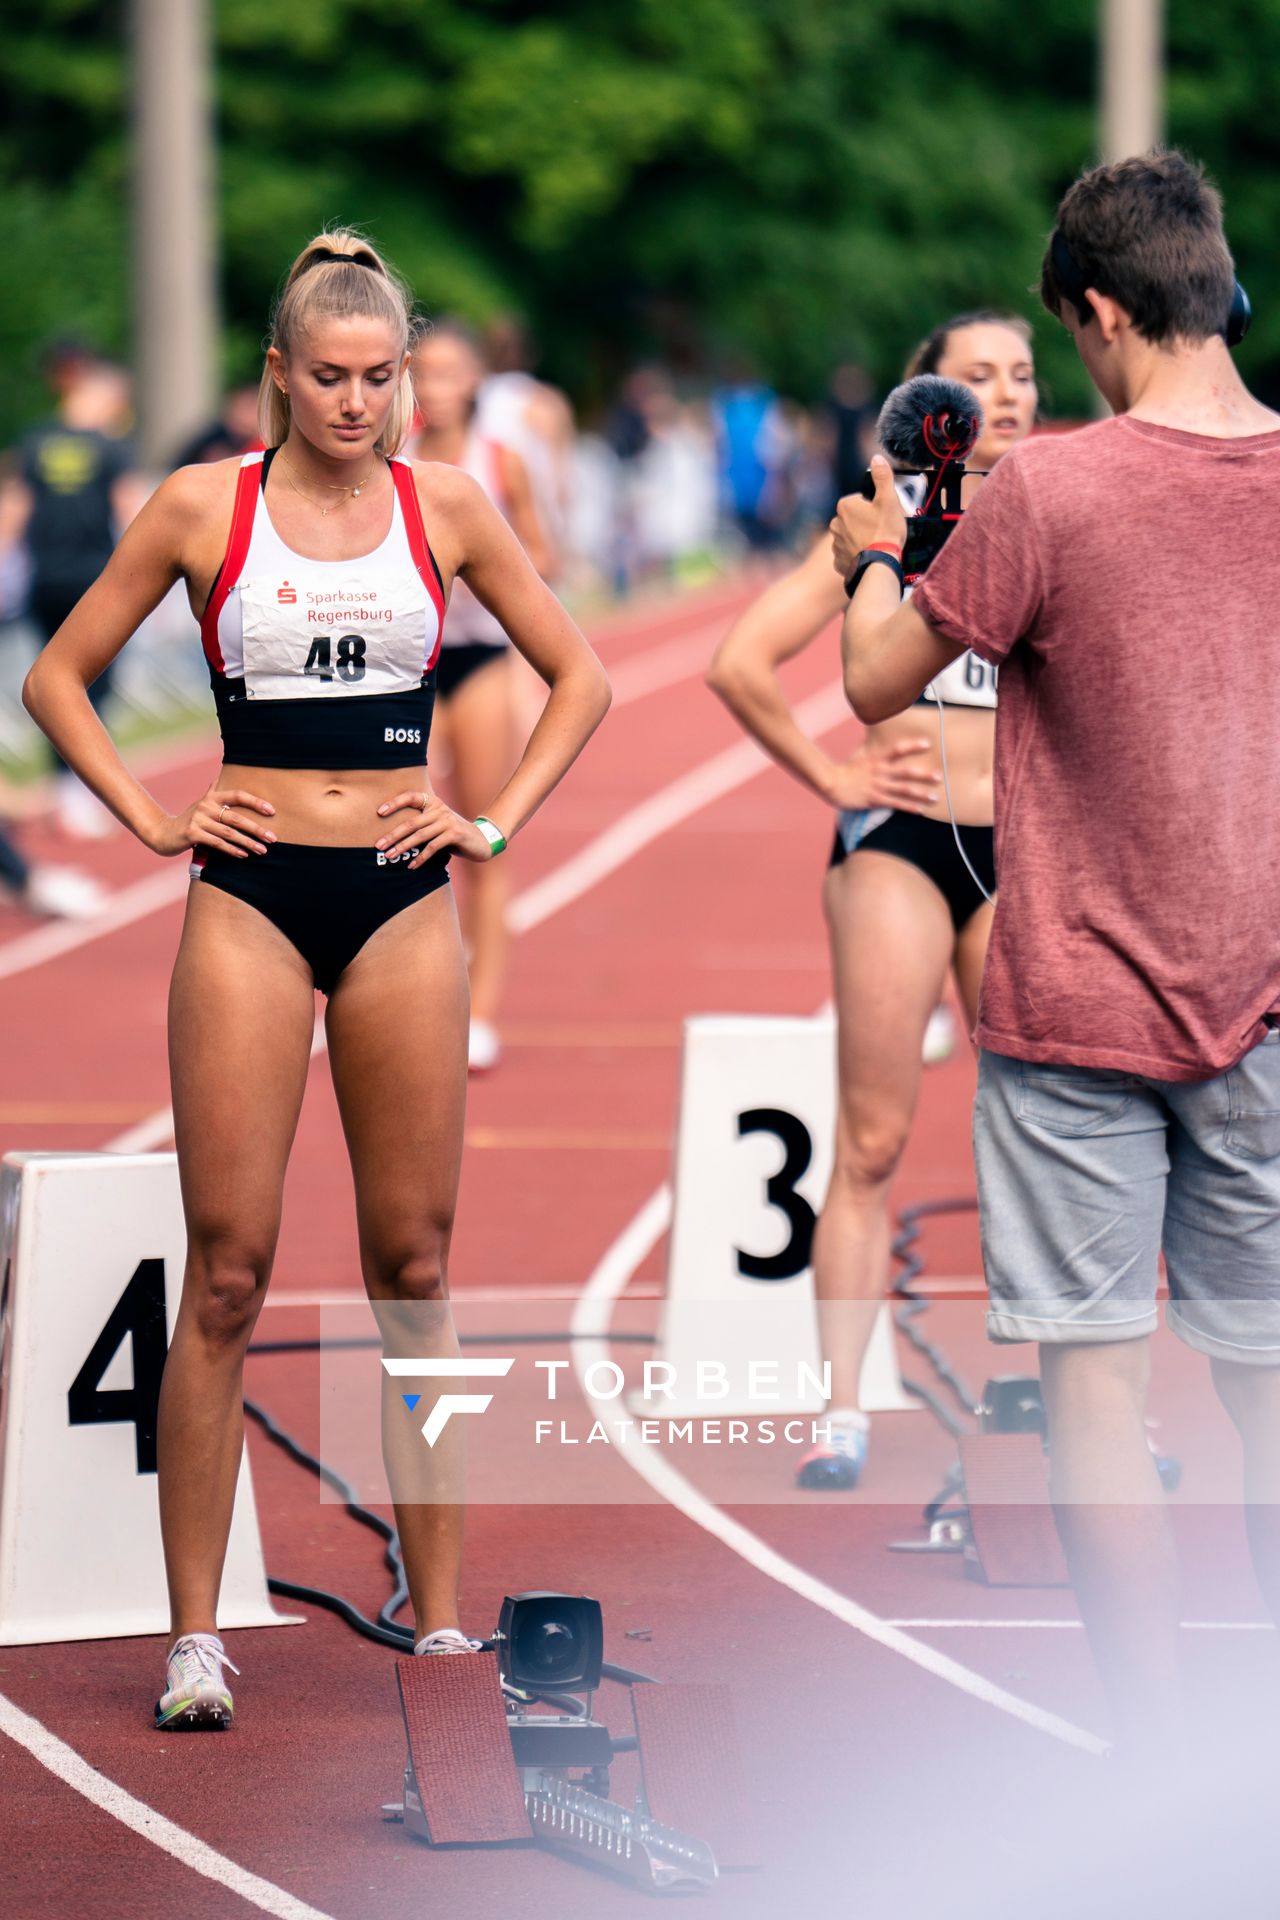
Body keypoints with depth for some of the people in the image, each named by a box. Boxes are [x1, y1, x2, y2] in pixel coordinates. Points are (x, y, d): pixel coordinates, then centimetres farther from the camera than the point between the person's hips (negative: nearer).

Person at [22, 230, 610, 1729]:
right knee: (228, 1272, -5)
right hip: (252, 898, -2)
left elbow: (577, 677, 15)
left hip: (402, 904, 2)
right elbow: (59, 676, 9)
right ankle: (194, 1634, -1)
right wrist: (150, 818, 0)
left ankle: (437, 1615, 11)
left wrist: (496, 820, 5)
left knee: (414, 1264, 5)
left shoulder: (444, 511, 6)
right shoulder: (202, 509, 1)